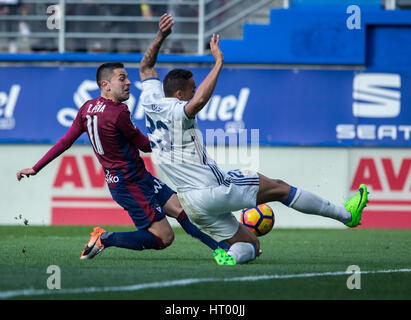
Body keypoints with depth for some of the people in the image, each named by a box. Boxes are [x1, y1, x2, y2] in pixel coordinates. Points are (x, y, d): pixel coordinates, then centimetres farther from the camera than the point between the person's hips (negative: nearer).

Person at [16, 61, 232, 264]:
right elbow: (146, 146, -10)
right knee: (164, 237, -8)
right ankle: (104, 239, -3)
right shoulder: (118, 113, -21)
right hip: (130, 185, -10)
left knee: (181, 209, 6)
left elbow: (65, 141, 9)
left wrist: (35, 168, 18)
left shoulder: (88, 108, 5)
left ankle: (221, 247, 5)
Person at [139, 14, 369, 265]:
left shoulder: (151, 102, 9)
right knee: (279, 187, 3)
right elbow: (200, 100, -38)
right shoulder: (175, 112, -16)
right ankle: (344, 214, 8)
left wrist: (161, 36, 23)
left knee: (250, 243, 14)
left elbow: (146, 67, 24)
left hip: (192, 204, 9)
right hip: (212, 189, -9)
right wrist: (218, 62, -32)